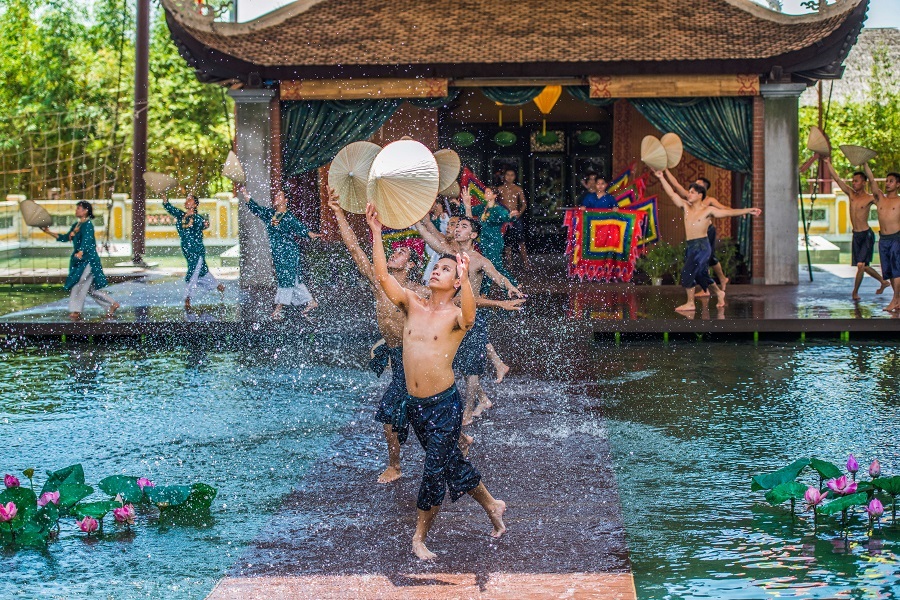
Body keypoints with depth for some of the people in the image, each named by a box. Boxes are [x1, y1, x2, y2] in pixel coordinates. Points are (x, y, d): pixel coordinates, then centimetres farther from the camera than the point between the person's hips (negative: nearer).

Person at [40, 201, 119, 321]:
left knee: (79, 284, -11)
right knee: (90, 288, 10)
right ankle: (112, 304, 16)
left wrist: (80, 252, -45)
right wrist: (49, 232, 20)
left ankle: (76, 312, -7)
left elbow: (86, 240, -28)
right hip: (79, 261, 9)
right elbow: (65, 238, 24)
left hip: (88, 260, -9)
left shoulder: (88, 224, -12)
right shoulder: (76, 225, 16)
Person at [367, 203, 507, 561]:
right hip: (414, 404, 5)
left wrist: (465, 279, -51)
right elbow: (382, 277, -8)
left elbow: (469, 315, -35)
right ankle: (492, 506, 38)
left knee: (435, 470, -1)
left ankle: (419, 538, 16)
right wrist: (376, 233, -16)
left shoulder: (456, 315, -10)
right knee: (451, 463, 18)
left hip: (444, 404, -5)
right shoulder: (412, 305, 4)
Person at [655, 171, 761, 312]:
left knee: (687, 272, -14)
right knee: (701, 275, 16)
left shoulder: (708, 210, -4)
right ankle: (719, 293, 37)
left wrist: (748, 210, -11)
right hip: (690, 246, 6)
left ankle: (690, 303, -6)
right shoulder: (686, 207, 10)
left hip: (702, 246, -6)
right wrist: (661, 178, 4)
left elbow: (729, 212, -5)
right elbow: (672, 193, 9)